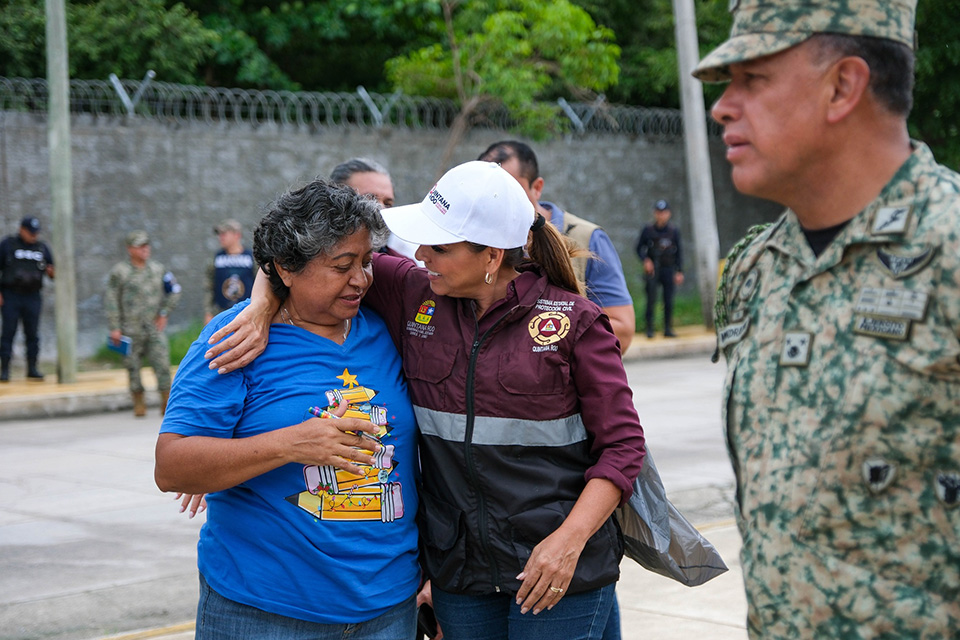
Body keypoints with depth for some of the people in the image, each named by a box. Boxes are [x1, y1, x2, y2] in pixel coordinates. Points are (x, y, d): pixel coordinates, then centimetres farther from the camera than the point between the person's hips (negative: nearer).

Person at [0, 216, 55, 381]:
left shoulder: (42, 247, 12)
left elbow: (53, 272, 16)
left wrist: (51, 272, -9)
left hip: (32, 298, 3)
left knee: (32, 334, 1)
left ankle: (32, 369, 7)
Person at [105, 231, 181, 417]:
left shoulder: (158, 269, 9)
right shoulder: (119, 272, -2)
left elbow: (174, 292, 18)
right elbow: (111, 301, -3)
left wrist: (164, 314, 9)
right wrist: (114, 328, -9)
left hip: (155, 328, 2)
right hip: (131, 330, -2)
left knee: (162, 365, -6)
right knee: (133, 367, 3)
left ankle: (167, 403, 4)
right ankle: (139, 403, 18)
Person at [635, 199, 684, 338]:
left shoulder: (674, 231, 5)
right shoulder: (648, 230, 1)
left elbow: (679, 252, 10)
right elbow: (639, 248, 8)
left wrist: (679, 272, 4)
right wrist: (645, 260, -11)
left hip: (669, 270, 2)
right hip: (652, 269, -1)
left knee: (669, 302, 1)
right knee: (651, 300, -6)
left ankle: (668, 329, 9)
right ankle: (649, 329, -1)